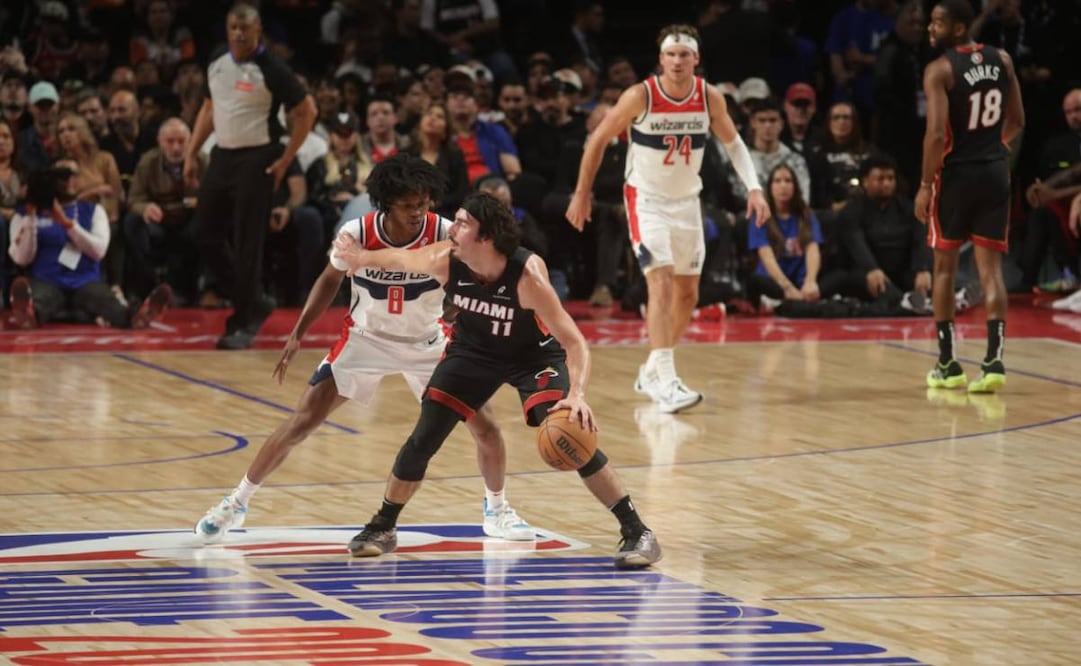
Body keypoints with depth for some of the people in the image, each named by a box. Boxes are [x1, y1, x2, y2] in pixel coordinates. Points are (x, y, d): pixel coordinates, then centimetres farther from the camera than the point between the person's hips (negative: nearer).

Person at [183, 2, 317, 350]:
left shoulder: (271, 69, -12)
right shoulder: (216, 64, 7)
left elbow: (307, 111, -7)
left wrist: (285, 160, -10)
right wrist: (192, 154, 14)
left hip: (255, 160, -7)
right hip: (222, 155, 7)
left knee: (247, 242, -8)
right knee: (207, 235, 7)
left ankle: (245, 322, -1)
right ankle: (253, 303, 21)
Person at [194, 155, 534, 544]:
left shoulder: (445, 235, -24)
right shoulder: (356, 234, -21)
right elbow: (331, 279, -1)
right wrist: (298, 334, -4)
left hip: (427, 343, 0)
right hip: (366, 338, 0)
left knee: (484, 425, -6)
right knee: (301, 424, -6)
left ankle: (496, 509, 21)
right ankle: (236, 503, 11)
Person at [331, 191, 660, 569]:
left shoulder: (527, 275, -37)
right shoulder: (444, 261, -27)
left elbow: (575, 342, -38)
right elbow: (401, 260, -2)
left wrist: (576, 395, -52)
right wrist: (362, 258, 11)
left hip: (534, 355, -4)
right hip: (473, 351, 4)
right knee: (422, 440, 0)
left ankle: (636, 531, -12)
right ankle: (382, 528, 21)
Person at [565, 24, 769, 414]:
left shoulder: (710, 98, -9)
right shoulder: (640, 97, -19)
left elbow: (733, 143, 8)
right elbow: (598, 140, -7)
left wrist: (753, 188, -5)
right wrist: (582, 194, -4)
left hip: (687, 202, 5)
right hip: (646, 201, -5)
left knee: (687, 293, 12)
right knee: (661, 283, -20)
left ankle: (653, 372, 30)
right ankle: (666, 383, -26)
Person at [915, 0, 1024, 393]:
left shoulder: (939, 70, -13)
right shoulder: (1001, 60, 5)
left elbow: (937, 134, -19)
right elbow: (1016, 120, 13)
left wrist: (925, 185, -11)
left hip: (956, 173, -4)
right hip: (995, 172, 4)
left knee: (945, 266, 11)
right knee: (990, 267, 4)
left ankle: (946, 365, 15)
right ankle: (994, 360, -10)